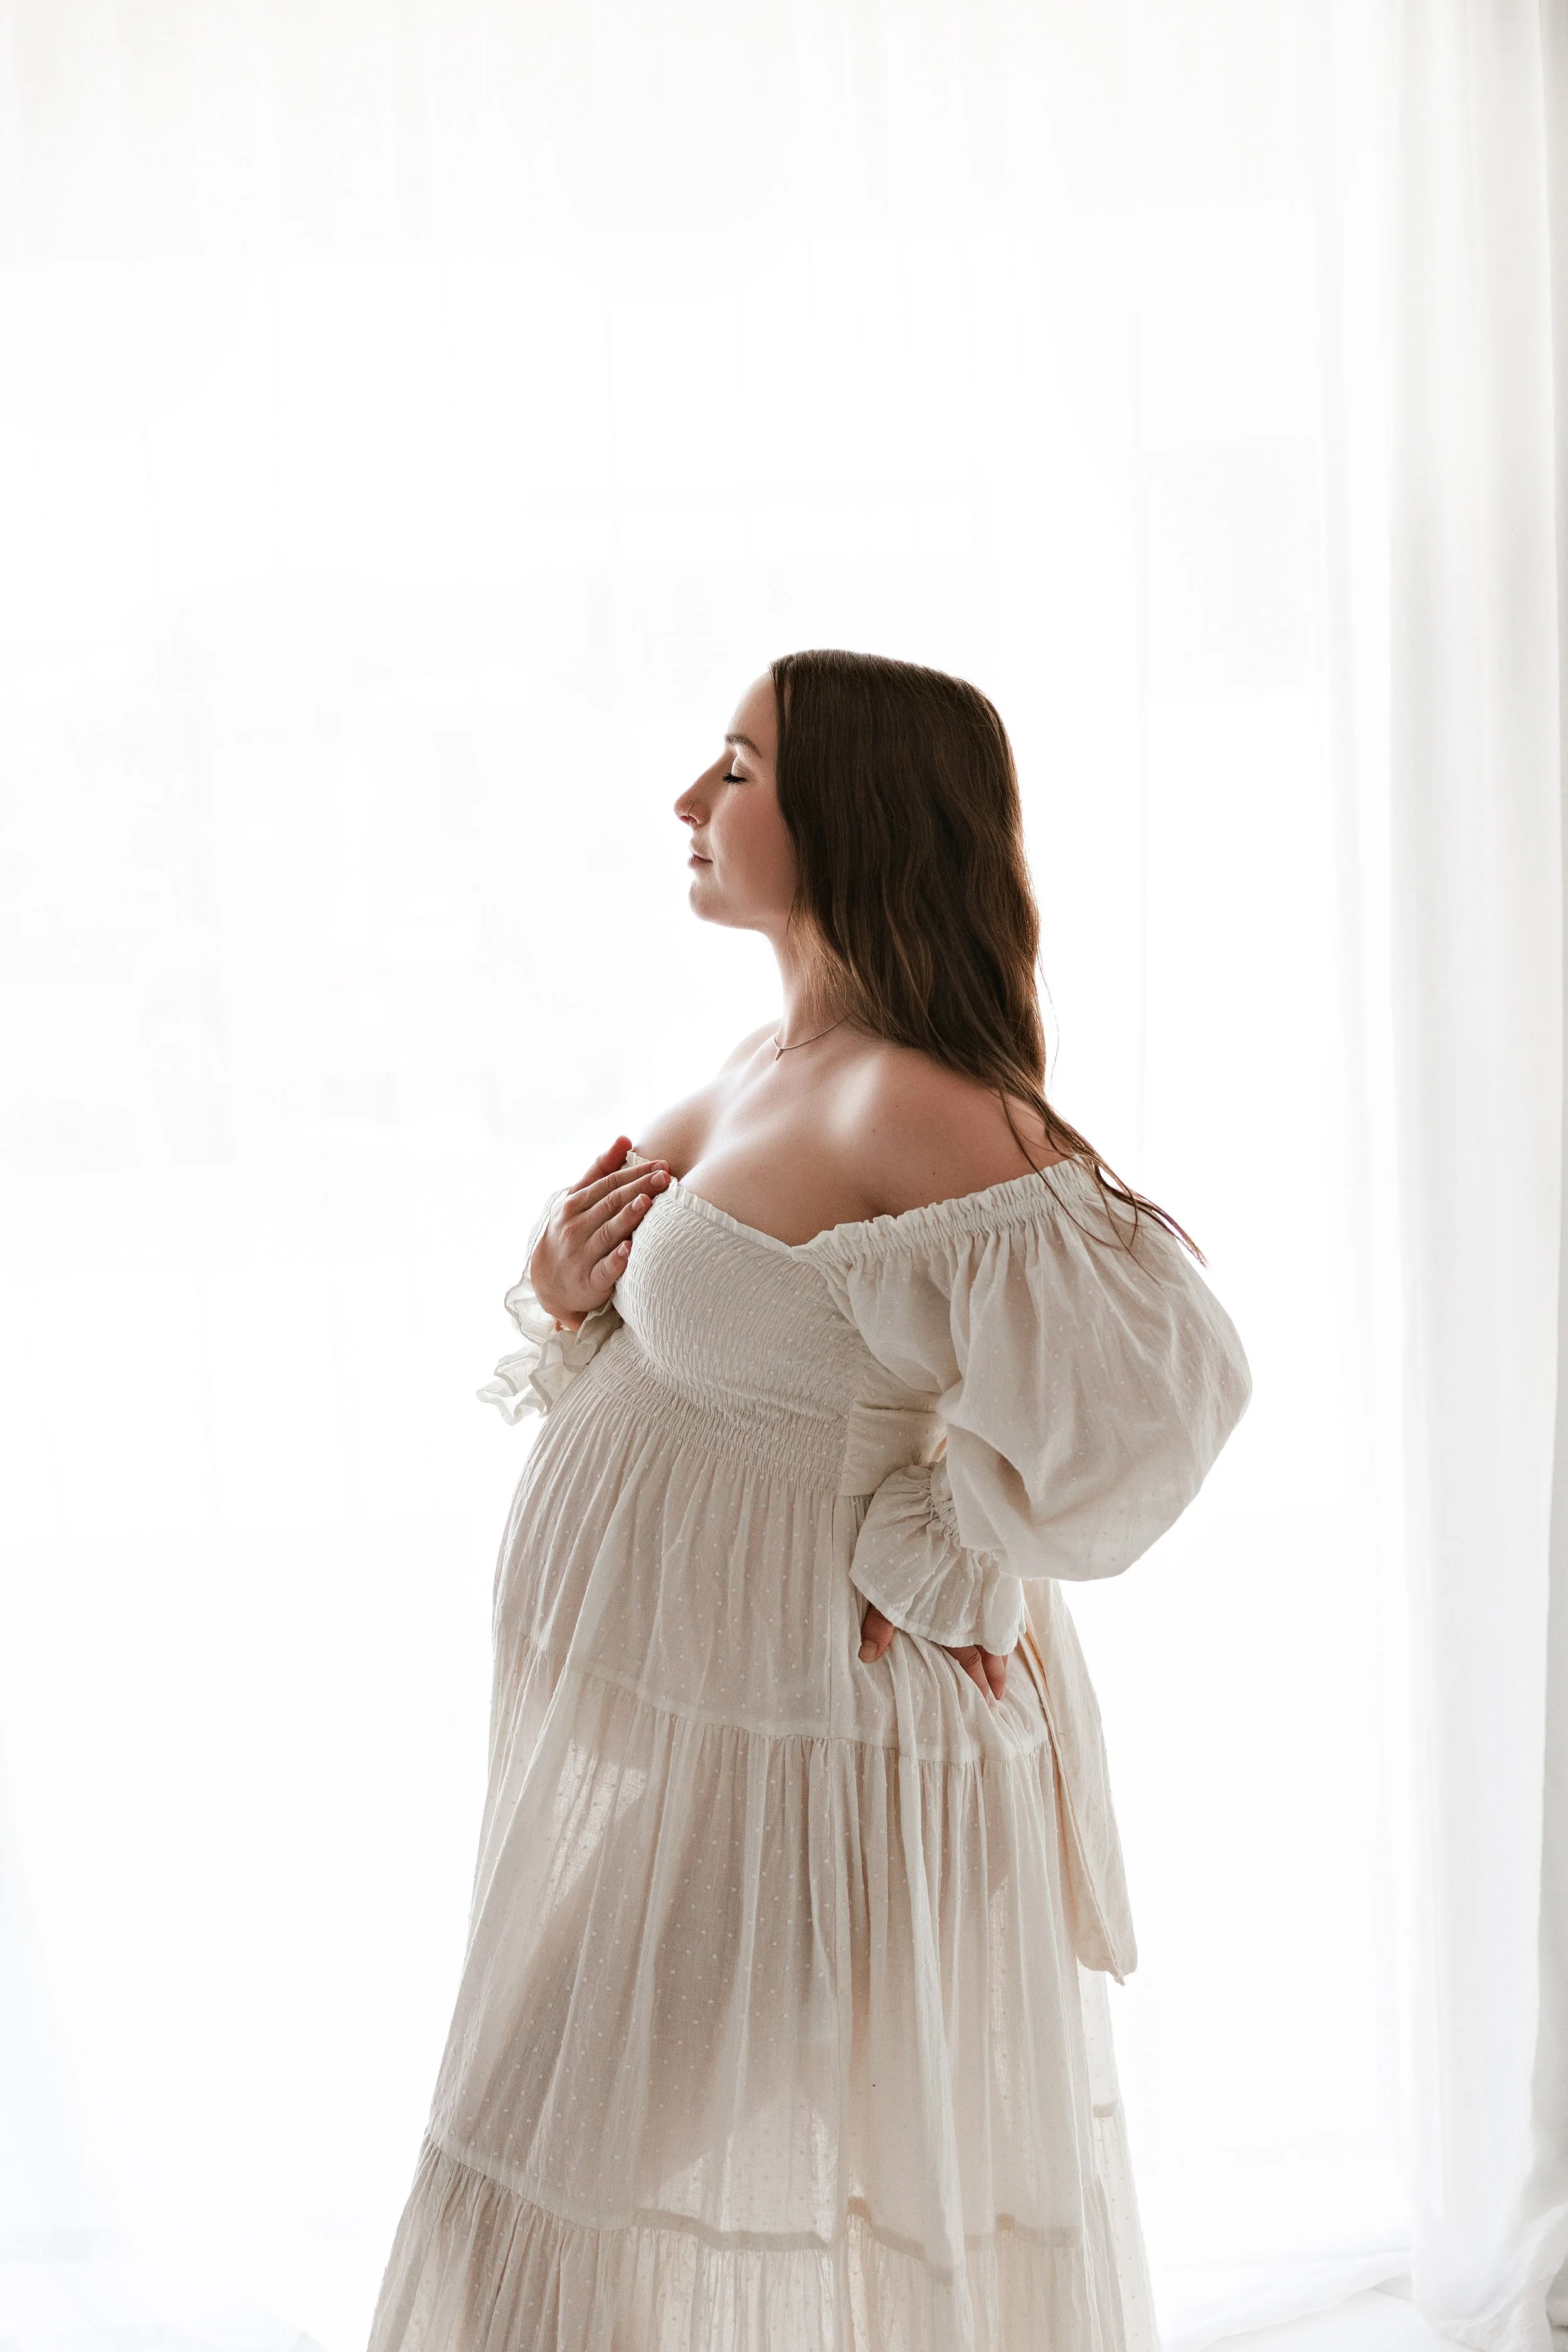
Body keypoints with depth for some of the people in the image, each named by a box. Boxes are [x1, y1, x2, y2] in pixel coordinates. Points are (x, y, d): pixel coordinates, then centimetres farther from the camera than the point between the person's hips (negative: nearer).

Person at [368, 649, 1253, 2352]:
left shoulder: (913, 1107, -24)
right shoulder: (764, 1065, 6)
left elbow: (1157, 1382, -33)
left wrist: (939, 1566, -19)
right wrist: (564, 1293, -4)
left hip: (787, 1746, -9)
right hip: (659, 1710, 9)